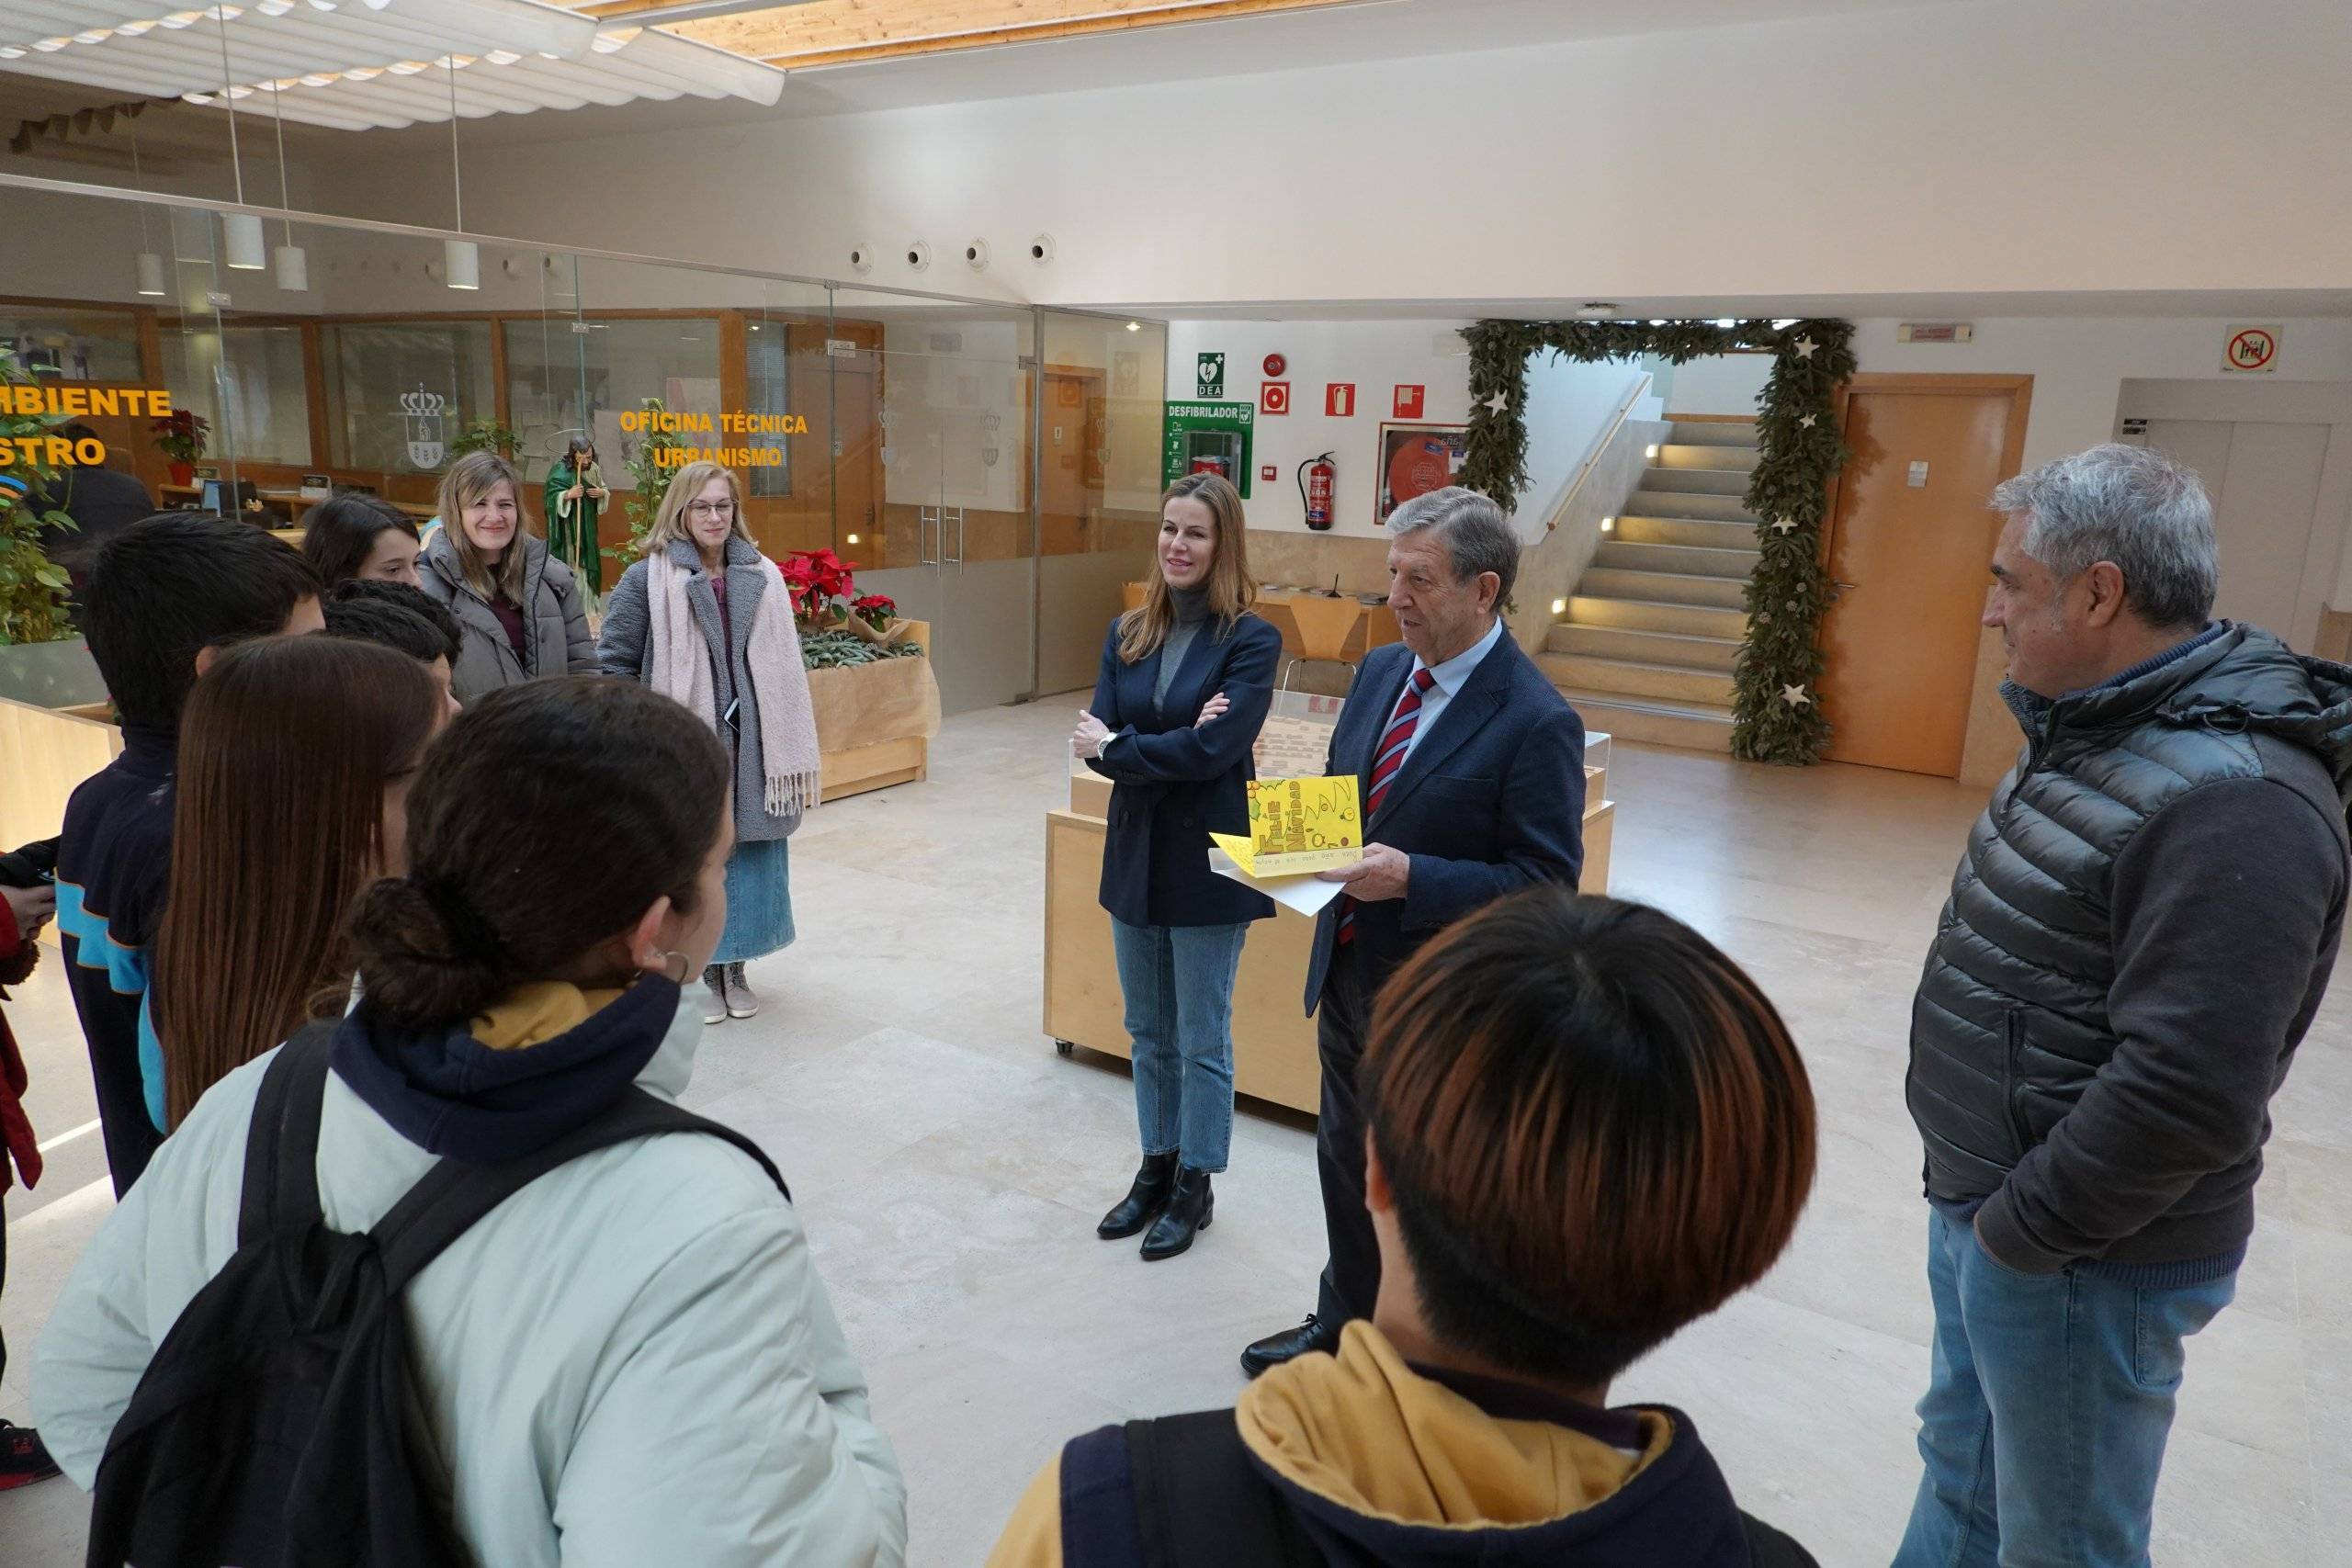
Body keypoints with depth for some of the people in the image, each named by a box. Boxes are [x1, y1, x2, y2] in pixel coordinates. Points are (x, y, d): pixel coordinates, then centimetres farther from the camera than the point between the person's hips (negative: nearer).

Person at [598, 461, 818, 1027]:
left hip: (752, 750, 3)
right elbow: (614, 663, -3)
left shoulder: (763, 577, 7)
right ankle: (697, 973, 22)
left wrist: (797, 754, 8)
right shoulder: (647, 581, -4)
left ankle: (732, 969, 26)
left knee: (750, 859, 10)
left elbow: (786, 669, 10)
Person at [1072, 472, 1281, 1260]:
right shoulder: (1127, 634, 4)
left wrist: (1116, 747, -12)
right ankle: (1156, 1166, 35)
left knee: (1201, 1039, 9)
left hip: (1207, 863, -5)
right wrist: (1171, 746, -21)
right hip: (1135, 855, 5)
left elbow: (1212, 751, -22)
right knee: (1147, 1031, 18)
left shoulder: (1251, 641, -12)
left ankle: (1195, 1184, 26)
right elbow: (1096, 739, -5)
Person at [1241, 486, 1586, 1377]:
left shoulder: (1537, 721, -20)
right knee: (1347, 1162, 24)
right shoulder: (1379, 671, 3)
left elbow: (1545, 884, -21)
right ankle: (1343, 1326, 47)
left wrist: (1411, 879, -30)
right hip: (1350, 970, 8)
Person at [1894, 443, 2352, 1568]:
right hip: (1986, 1199, 9)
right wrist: (1979, 1198, 13)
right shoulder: (2100, 725, 6)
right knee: (1960, 1475, 25)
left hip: (2080, 1258, -9)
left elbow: (2185, 1092, -30)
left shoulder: (2231, 799, -26)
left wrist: (2020, 1228, -18)